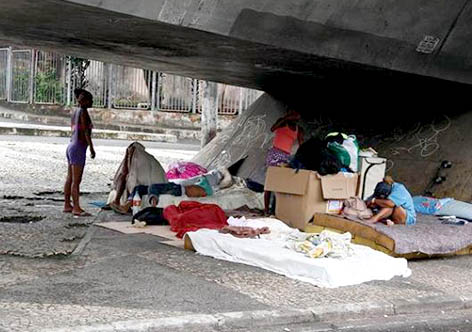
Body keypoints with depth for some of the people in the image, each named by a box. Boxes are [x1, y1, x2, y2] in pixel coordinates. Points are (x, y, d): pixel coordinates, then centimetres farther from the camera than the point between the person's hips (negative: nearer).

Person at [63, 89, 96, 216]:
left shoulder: (75, 112, 14)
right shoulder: (83, 111, -12)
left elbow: (74, 130, 13)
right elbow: (86, 131, -15)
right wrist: (91, 148, -14)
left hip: (71, 146, 10)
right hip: (78, 148, -10)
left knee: (70, 179, 12)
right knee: (76, 180, -8)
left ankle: (67, 205, 17)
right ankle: (76, 208, -8)